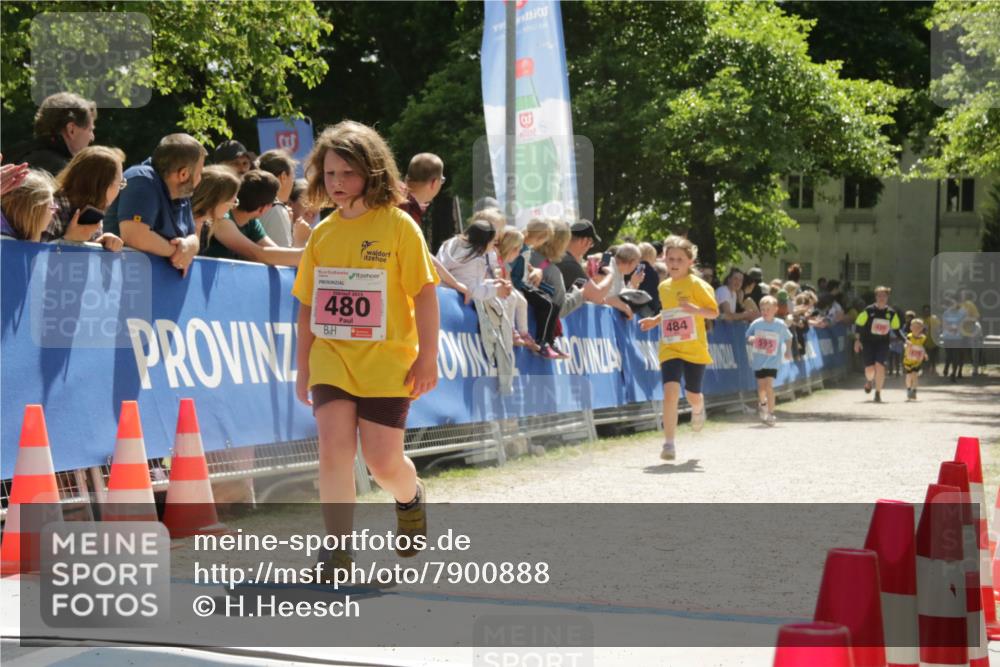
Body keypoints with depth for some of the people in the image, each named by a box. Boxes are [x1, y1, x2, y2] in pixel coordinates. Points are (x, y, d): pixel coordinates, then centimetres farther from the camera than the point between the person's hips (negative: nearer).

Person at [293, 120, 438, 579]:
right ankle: (339, 553, -3)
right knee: (334, 450, -11)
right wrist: (303, 368, 13)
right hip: (332, 360, 3)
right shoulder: (322, 233, 8)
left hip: (386, 364, -3)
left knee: (383, 461, 1)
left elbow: (424, 292, -6)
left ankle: (411, 498, 36)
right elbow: (308, 305, 13)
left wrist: (427, 356, -11)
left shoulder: (398, 225, -5)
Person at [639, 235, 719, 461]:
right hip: (670, 349, 3)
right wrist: (655, 320, 9)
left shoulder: (696, 284, -7)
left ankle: (698, 409, 48)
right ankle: (669, 443, -14)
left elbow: (714, 312, -9)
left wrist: (695, 309, -27)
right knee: (670, 390, -16)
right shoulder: (664, 286, 9)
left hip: (694, 349, -2)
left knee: (692, 394, 7)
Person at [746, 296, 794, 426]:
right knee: (761, 386, 10)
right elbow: (748, 336, 6)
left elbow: (788, 338, 9)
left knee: (768, 385, -16)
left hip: (773, 361, -2)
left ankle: (770, 414, -8)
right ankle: (762, 403, 44)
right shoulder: (756, 324, -5)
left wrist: (788, 351, 3)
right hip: (758, 360, 2)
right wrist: (751, 339, -16)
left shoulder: (780, 325, -7)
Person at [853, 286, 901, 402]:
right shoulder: (868, 310, -6)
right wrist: (857, 340, -6)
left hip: (883, 343, 1)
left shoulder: (891, 313, 0)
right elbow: (858, 324, -1)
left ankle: (878, 393, -4)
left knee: (880, 366, -16)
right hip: (868, 342, -1)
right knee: (870, 368, -5)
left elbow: (896, 329, 12)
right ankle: (869, 380, 35)